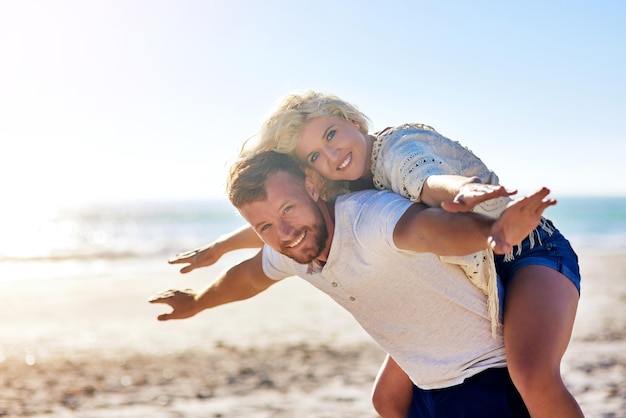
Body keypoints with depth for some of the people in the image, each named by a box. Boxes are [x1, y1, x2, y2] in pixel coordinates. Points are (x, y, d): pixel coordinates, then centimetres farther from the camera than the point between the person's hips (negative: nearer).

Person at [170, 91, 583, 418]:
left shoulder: (395, 148, -22)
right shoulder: (350, 189, 2)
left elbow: (426, 180, -47)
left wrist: (462, 188, -70)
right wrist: (218, 248, 30)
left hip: (530, 253, -8)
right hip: (466, 286, 8)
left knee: (534, 377, -35)